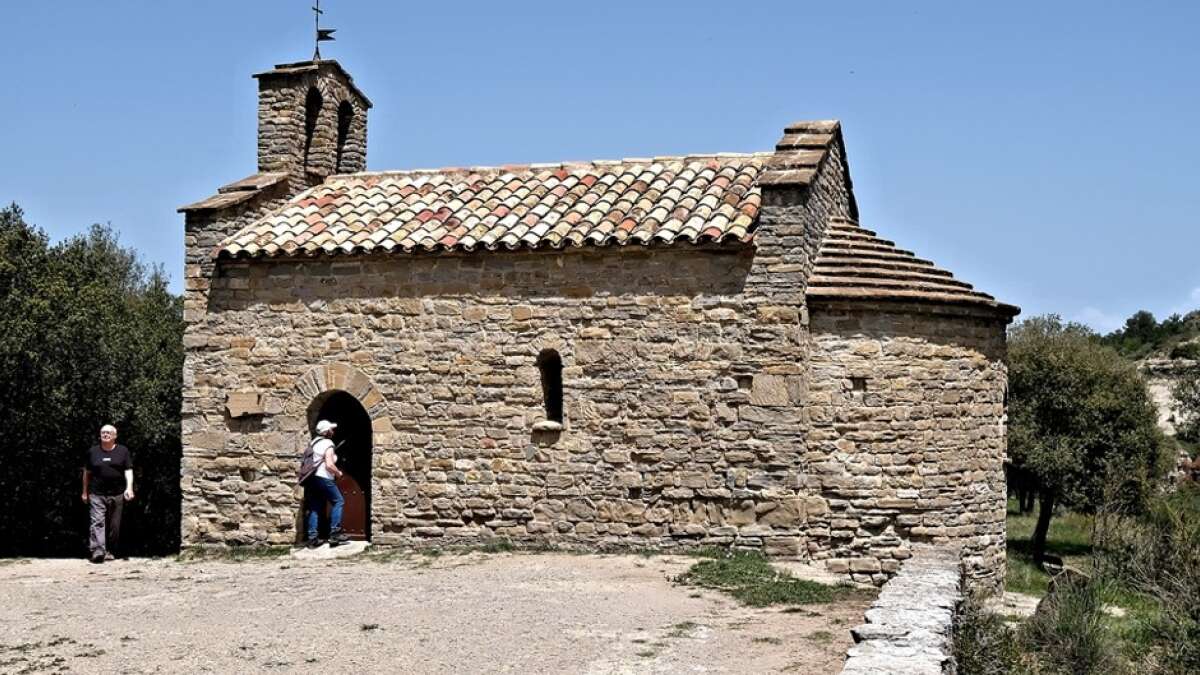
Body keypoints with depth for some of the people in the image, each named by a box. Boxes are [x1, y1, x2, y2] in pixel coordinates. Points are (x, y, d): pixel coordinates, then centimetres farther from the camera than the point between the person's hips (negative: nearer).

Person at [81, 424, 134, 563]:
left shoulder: (123, 451, 7)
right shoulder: (92, 451, 10)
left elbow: (128, 471, 3)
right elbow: (86, 472, 15)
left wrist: (129, 487, -11)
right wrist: (85, 492, 15)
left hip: (117, 494, 1)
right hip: (96, 494, -1)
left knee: (114, 525, 5)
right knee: (97, 522, -14)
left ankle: (109, 551, 16)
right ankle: (97, 551, -21)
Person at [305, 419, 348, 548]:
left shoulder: (314, 442, 16)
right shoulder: (328, 444, -9)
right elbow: (329, 465, -19)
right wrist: (339, 473, -1)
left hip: (312, 478, 8)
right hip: (323, 478, -8)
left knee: (314, 508, 8)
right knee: (338, 501, 1)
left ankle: (312, 538, 4)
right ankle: (334, 533, -5)